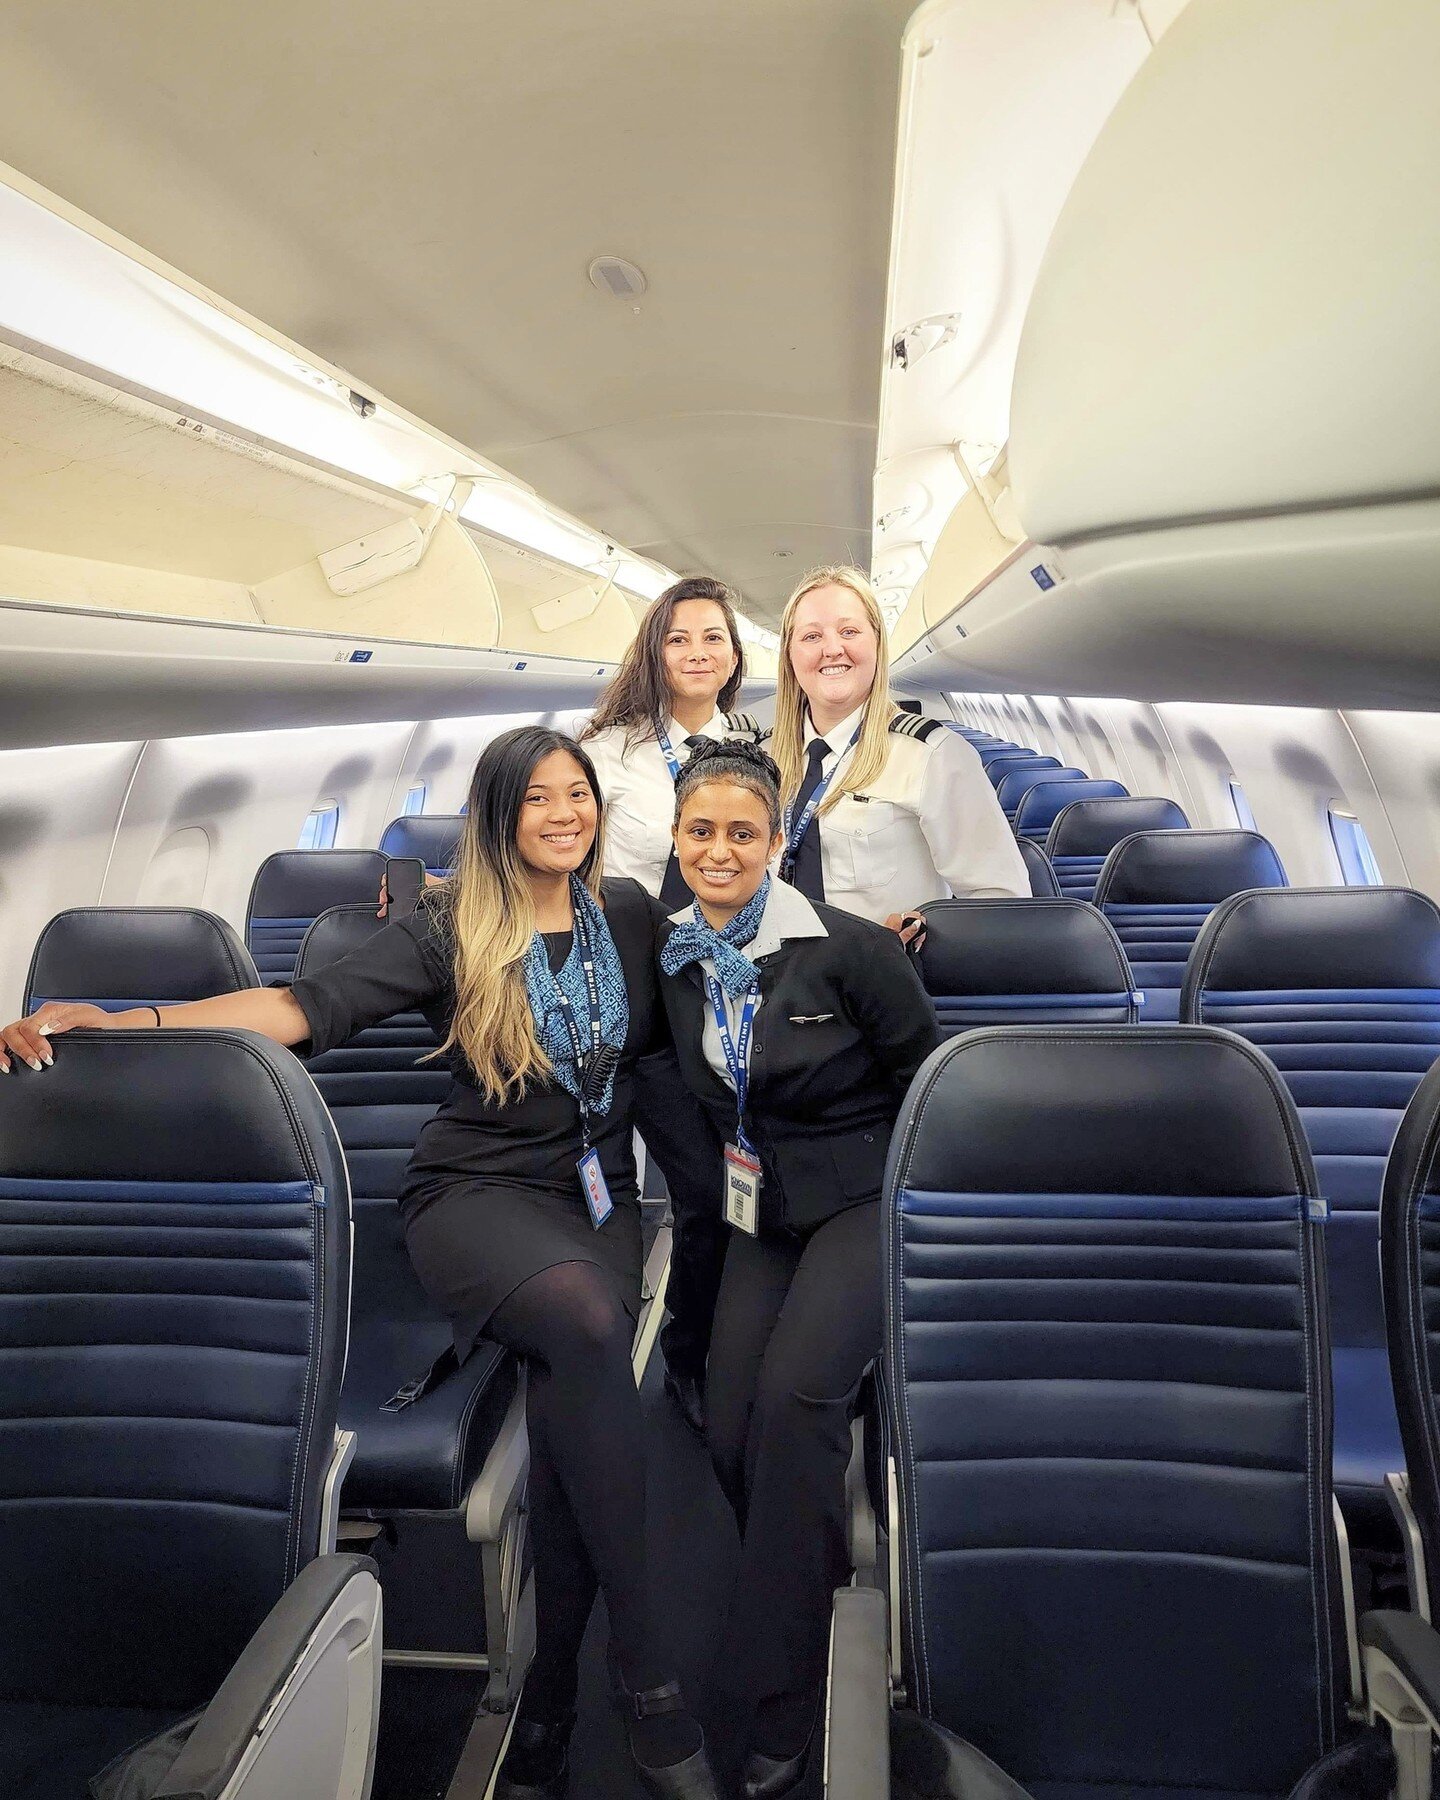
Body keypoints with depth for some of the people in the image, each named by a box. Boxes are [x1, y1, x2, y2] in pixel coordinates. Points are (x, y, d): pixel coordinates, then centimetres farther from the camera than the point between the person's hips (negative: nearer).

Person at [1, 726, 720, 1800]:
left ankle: (548, 1709, -12)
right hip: (475, 1194, -2)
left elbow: (657, 1032, 25)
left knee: (570, 1394, -29)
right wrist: (118, 1022, -20)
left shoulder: (627, 915, 11)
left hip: (597, 1197, 3)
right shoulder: (453, 929, 0)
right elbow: (311, 1005, -9)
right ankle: (647, 1682, -23)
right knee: (589, 1325, -35)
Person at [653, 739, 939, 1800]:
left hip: (866, 1201, -4)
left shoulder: (850, 950, -15)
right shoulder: (675, 954, 0)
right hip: (762, 1214, 5)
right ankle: (811, 1589, 24)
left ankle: (780, 1709, -10)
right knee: (732, 1432, -9)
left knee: (794, 1393, -25)